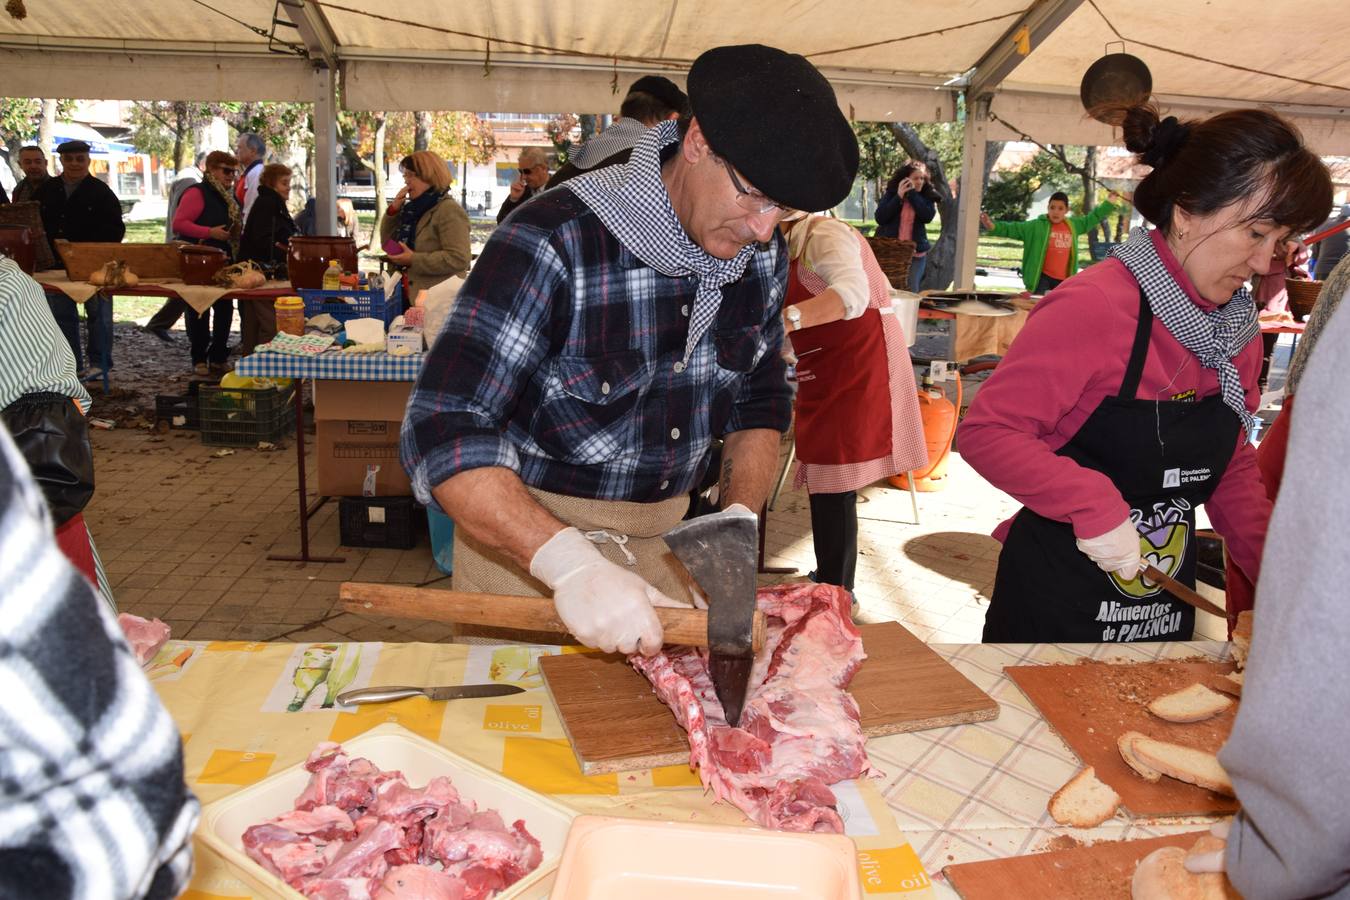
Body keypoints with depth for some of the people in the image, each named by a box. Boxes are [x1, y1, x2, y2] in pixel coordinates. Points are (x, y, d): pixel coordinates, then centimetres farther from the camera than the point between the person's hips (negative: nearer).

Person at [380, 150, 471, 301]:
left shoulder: (449, 211, -13)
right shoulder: (415, 208, 15)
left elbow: (458, 259, -24)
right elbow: (388, 244, 18)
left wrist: (413, 260, -22)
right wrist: (393, 210, 3)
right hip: (412, 298, 9)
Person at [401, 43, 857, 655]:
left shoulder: (762, 255, -5)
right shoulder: (553, 246, -25)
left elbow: (760, 403, 6)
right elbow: (442, 432, -31)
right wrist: (570, 563, -44)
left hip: (660, 542, 5)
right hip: (525, 536, -5)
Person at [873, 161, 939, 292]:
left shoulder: (927, 196, 4)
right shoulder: (890, 193, 2)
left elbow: (927, 216, -14)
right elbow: (880, 218, -8)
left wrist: (913, 194, -13)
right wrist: (898, 197, -13)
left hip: (915, 253, 1)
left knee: (911, 292, -2)